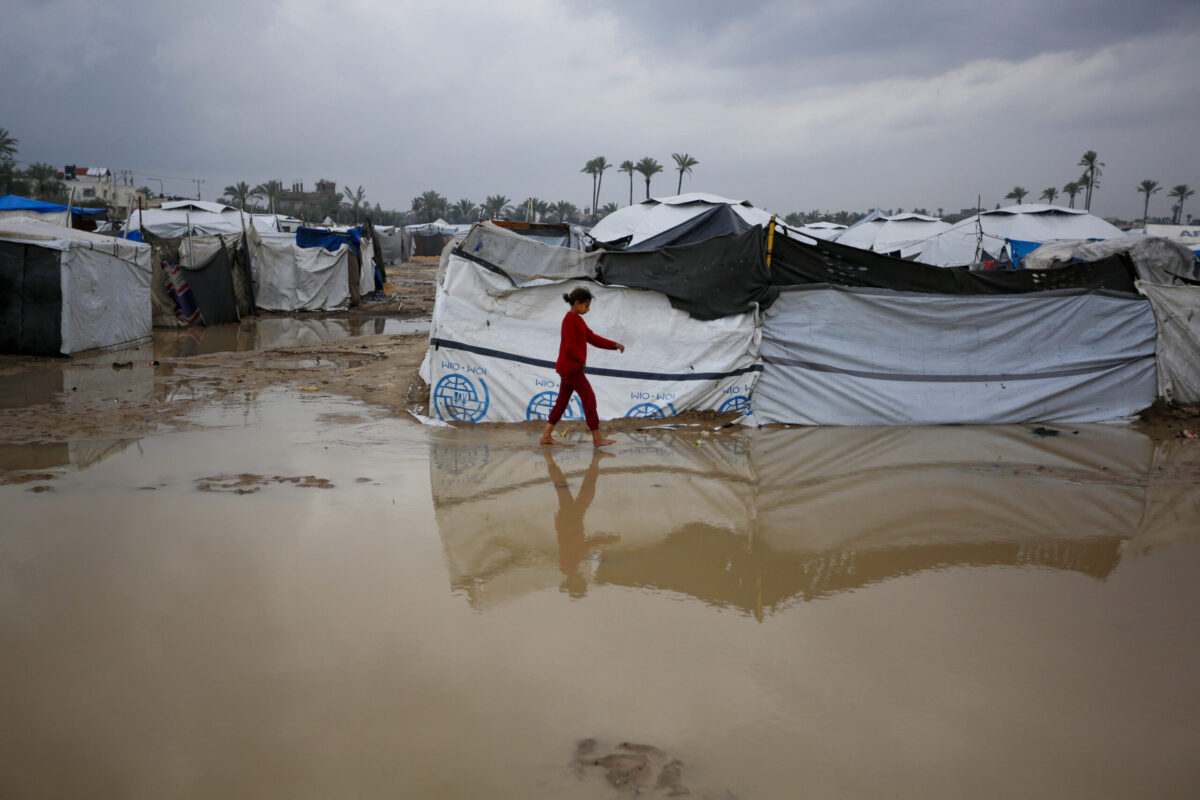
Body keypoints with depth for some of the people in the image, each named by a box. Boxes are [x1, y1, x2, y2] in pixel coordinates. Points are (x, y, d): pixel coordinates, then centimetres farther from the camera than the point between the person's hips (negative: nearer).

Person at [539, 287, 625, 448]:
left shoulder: (577, 320, 15)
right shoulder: (569, 319, -15)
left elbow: (592, 338, 16)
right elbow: (570, 347, -21)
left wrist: (614, 345, 8)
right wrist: (582, 360, -9)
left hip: (568, 368, 10)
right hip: (571, 367, -10)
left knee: (562, 401, 12)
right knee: (589, 398, -7)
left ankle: (546, 436, 14)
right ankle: (597, 438, -4)